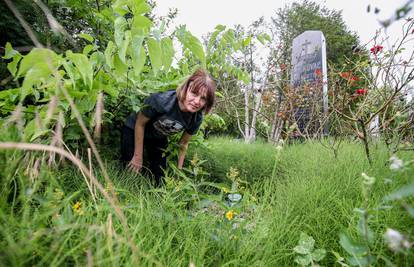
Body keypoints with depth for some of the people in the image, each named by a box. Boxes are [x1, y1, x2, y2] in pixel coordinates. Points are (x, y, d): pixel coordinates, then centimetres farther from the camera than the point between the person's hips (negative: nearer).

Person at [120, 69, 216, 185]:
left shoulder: (197, 119, -24)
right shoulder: (162, 100, -37)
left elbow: (184, 143, -5)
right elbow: (140, 124, -22)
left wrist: (179, 169, 0)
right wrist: (138, 157, -15)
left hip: (159, 139, 4)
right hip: (134, 131, -4)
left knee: (159, 179, 9)